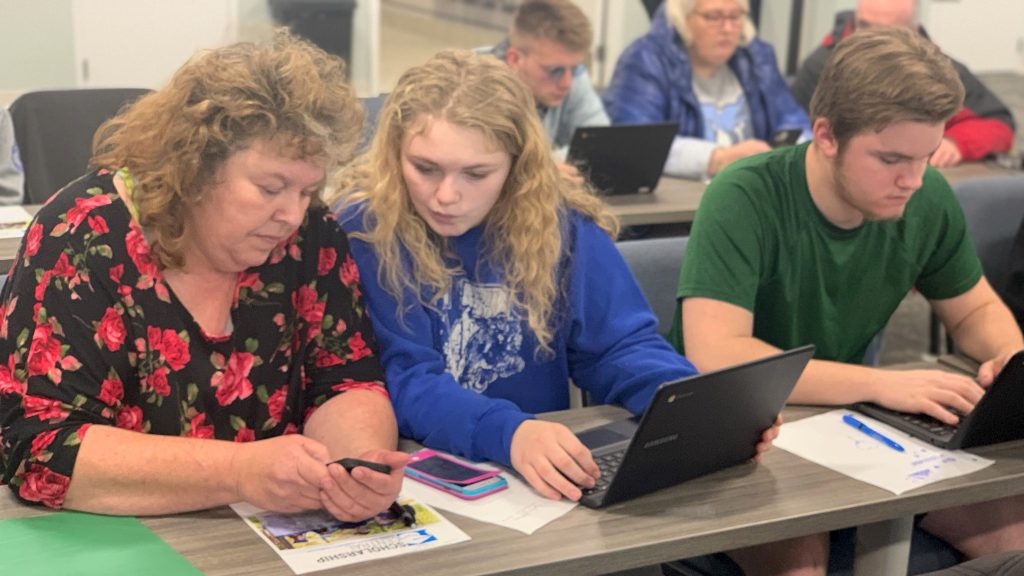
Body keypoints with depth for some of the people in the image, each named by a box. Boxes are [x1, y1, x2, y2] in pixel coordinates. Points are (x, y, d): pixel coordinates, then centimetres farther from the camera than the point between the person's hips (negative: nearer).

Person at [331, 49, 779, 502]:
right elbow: (401, 377, -18)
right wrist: (507, 433, -35)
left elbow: (619, 345, 2)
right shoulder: (362, 228, -11)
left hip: (547, 481, 4)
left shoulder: (563, 223, -1)